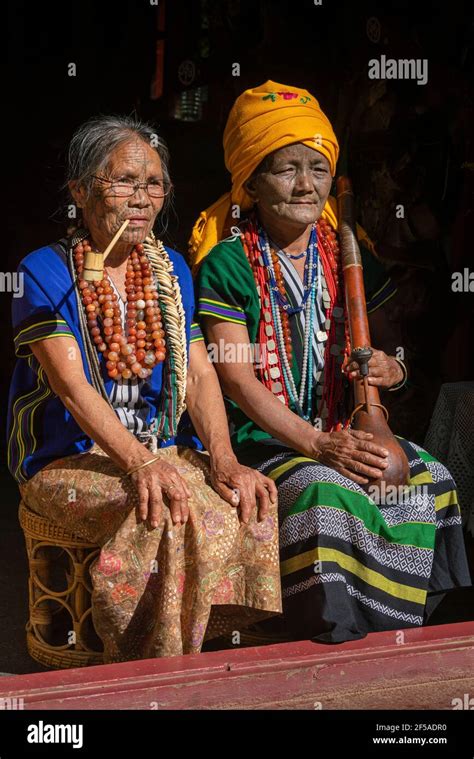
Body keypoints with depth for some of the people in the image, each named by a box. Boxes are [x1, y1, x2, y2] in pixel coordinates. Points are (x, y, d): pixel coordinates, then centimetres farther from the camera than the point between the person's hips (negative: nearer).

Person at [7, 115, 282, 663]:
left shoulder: (172, 270, 12)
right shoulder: (45, 273, -5)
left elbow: (199, 374, 4)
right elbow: (71, 384, -17)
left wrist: (223, 458, -16)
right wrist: (140, 463, -32)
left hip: (164, 450, 5)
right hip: (68, 461, -5)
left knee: (253, 503, -24)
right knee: (170, 516, -33)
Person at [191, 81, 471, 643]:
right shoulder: (227, 263, -7)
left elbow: (378, 351, 16)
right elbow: (237, 378, -14)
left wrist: (392, 371, -11)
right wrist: (318, 445, -25)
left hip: (344, 431, 6)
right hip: (261, 437, -5)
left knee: (429, 479, -16)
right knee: (324, 490, -32)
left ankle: (385, 626, -2)